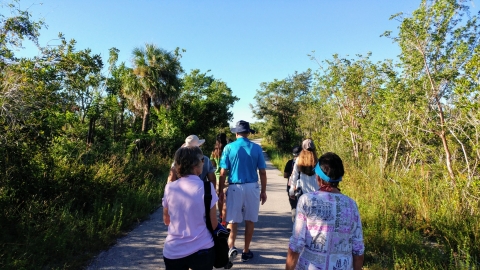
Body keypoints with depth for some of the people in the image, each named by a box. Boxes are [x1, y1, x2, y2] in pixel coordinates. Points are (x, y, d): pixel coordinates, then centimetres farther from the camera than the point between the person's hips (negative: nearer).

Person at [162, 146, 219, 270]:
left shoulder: (169, 188, -6)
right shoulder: (206, 188, -15)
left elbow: (166, 220, 7)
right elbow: (214, 224, -6)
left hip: (173, 252, 2)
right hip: (202, 250, -2)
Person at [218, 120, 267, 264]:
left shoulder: (229, 147, -4)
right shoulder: (256, 148, -2)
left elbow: (223, 173, -5)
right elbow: (262, 172, -1)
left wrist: (220, 191, 6)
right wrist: (263, 191, 10)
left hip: (235, 187, -1)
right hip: (252, 187, 1)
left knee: (232, 220, 9)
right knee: (250, 220, 13)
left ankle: (231, 247, -8)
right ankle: (246, 251, 23)